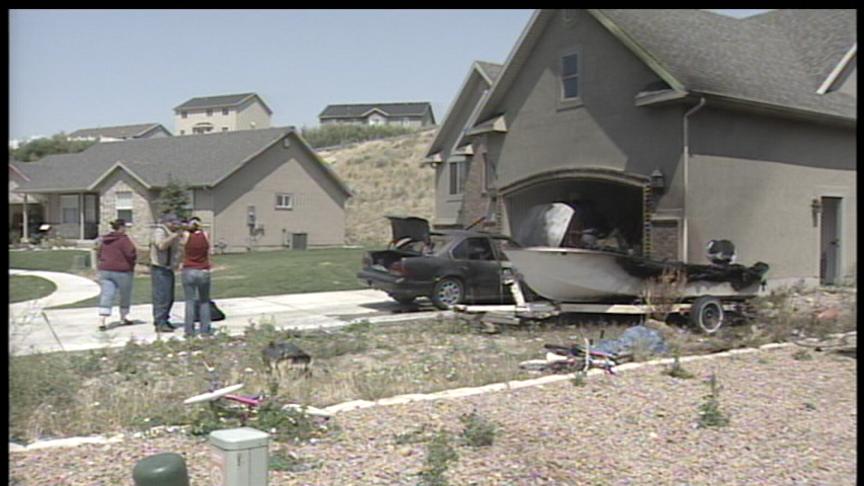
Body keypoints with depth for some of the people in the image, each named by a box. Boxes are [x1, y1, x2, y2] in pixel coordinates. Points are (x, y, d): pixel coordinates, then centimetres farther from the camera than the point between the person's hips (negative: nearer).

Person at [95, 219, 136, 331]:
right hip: (122, 271, -5)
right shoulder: (123, 239, -12)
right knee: (125, 295, 14)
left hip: (105, 270, 6)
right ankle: (123, 318, 27)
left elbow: (98, 255, 16)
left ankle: (102, 321, -15)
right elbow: (131, 254, -19)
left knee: (106, 296, -1)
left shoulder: (103, 240, 10)